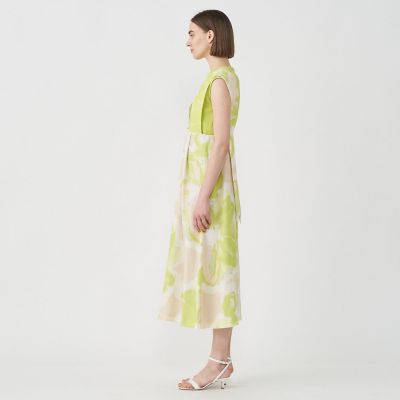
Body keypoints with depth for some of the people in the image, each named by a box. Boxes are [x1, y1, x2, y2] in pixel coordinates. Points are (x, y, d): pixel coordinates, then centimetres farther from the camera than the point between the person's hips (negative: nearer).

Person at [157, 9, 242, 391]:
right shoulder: (223, 77, 16)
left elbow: (220, 144, -20)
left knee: (214, 269, -5)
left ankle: (219, 361, 2)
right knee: (211, 269, 10)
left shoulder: (219, 79, -14)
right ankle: (221, 360, 15)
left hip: (210, 184, -10)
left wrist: (203, 198, -22)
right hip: (210, 183, 10)